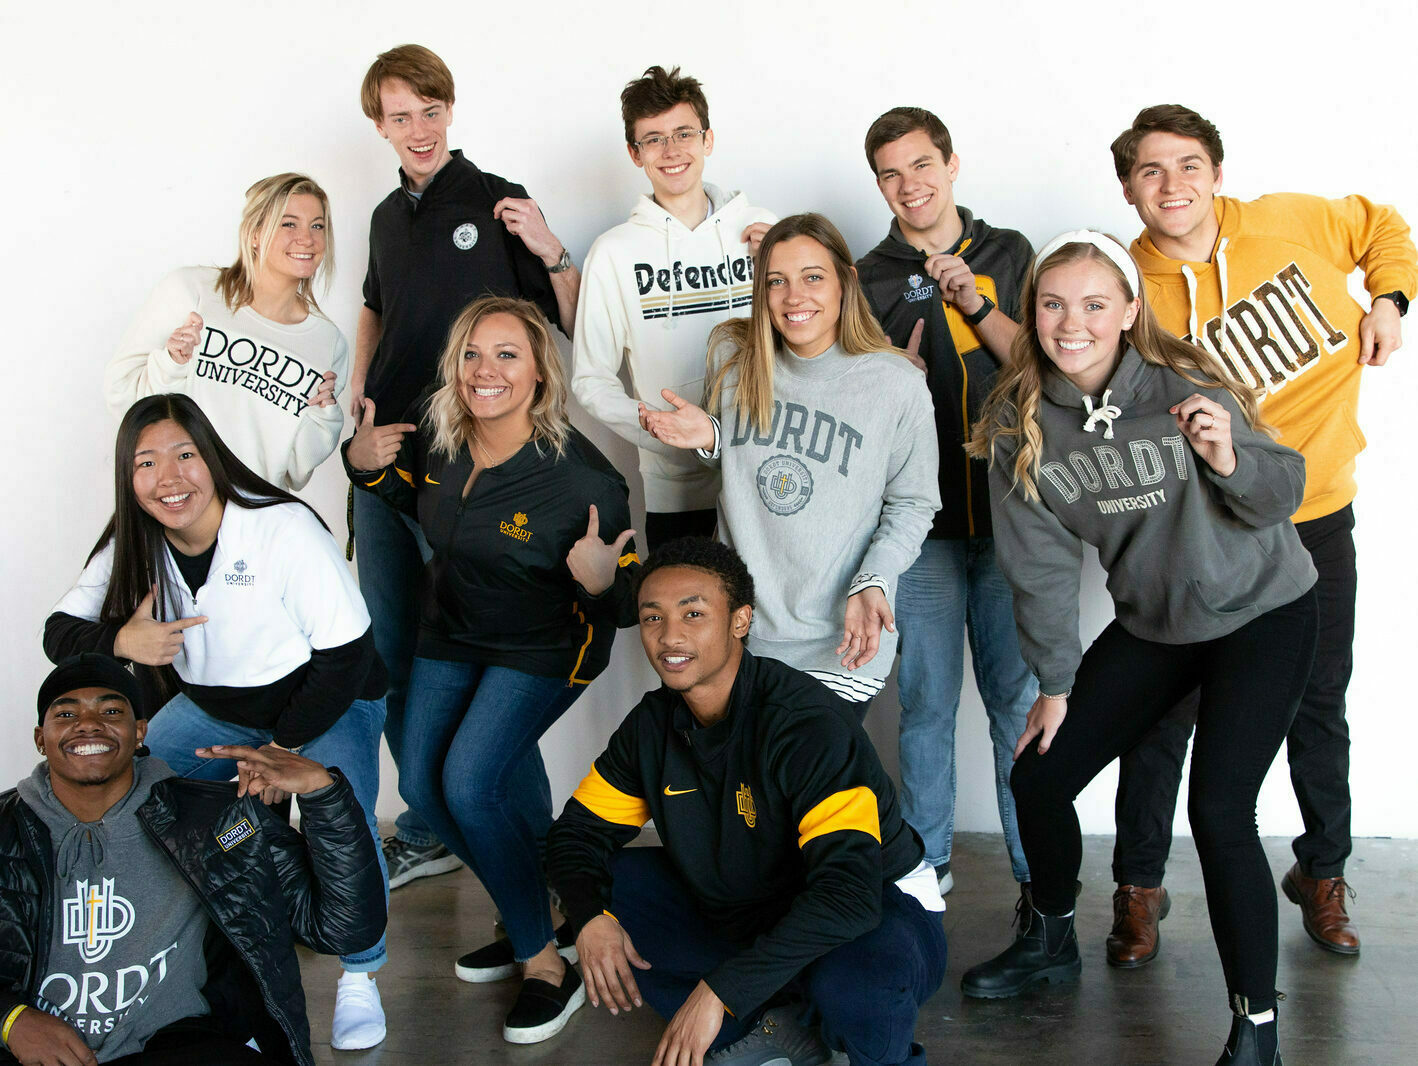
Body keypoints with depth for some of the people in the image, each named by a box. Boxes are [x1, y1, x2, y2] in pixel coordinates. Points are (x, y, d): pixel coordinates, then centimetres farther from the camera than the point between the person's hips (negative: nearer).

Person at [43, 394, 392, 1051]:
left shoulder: (284, 529, -28)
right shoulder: (131, 550, -11)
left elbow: (349, 656, -24)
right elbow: (59, 633, -10)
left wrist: (284, 745, -24)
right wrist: (118, 641, -33)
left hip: (327, 703, -5)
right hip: (214, 707, 6)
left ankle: (360, 977, -4)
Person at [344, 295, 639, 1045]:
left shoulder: (580, 476, -29)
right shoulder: (436, 429, -13)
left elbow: (624, 602, -22)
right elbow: (412, 493, 11)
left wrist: (600, 579, -45)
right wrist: (365, 464, -11)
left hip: (543, 647, -7)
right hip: (452, 635, 7)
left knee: (469, 781, -21)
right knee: (423, 786, 8)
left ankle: (547, 961, -4)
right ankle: (537, 917, 26)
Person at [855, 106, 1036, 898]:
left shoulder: (1009, 253, 9)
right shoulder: (868, 279, 7)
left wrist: (978, 306, -10)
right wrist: (905, 365, -12)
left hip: (1010, 512, 0)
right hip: (921, 518, 0)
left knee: (1020, 698, 3)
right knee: (926, 700, 4)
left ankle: (1037, 867, 16)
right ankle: (926, 861, 20)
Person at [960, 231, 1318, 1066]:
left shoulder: (1186, 387, -21)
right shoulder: (1019, 425, -10)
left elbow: (1285, 491, -13)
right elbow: (1042, 563, -4)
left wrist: (1229, 460, -34)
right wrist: (1056, 682, -1)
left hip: (1262, 612, -4)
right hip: (1152, 623, 5)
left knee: (1220, 810, -17)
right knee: (1038, 777, 4)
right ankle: (1052, 941, 32)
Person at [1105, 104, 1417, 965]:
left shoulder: (1289, 223, -5)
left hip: (1319, 515, 3)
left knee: (1320, 705, 15)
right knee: (1166, 709, 2)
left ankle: (1323, 874, 35)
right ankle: (1140, 886, 20)